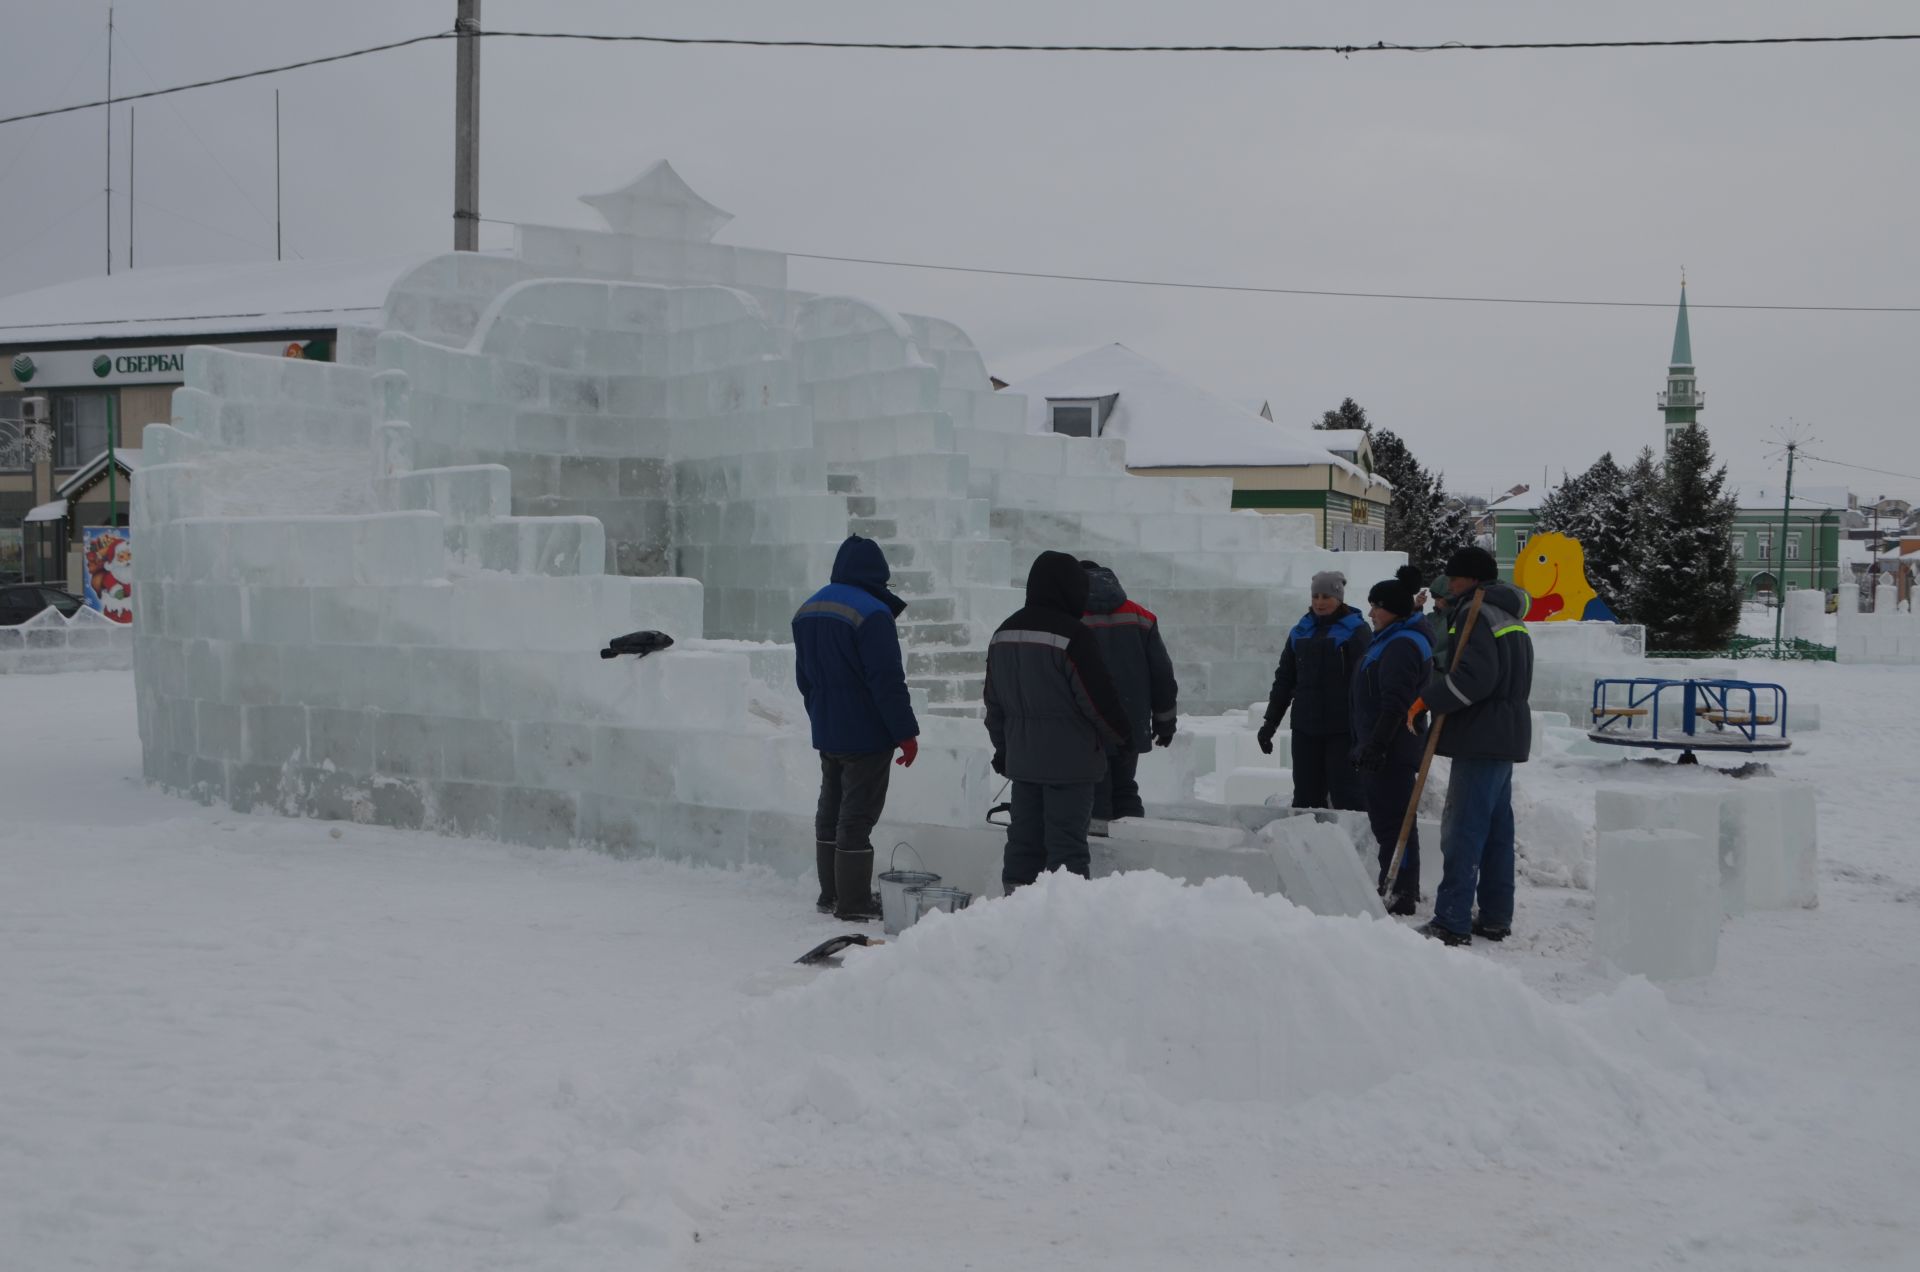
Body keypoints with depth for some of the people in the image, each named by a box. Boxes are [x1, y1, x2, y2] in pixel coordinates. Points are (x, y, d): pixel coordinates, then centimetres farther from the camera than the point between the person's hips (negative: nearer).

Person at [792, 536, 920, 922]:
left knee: (830, 813, 16)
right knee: (856, 817, -4)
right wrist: (906, 732, -14)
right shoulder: (872, 613, -18)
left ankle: (830, 895, 23)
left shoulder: (807, 611, 10)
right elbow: (887, 680, -20)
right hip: (866, 736, -8)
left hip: (826, 733, 8)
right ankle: (854, 904, 0)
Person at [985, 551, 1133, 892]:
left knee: (1025, 837, 12)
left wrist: (1003, 748, 25)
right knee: (1067, 838, -4)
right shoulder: (1071, 635, -17)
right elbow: (1099, 697, -14)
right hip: (1069, 759, -7)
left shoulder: (1003, 634, 9)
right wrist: (1122, 735, 2)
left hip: (1022, 758, 7)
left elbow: (994, 700, 16)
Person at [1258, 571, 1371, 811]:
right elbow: (1284, 680, 19)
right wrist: (1270, 722, 16)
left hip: (1342, 729, -5)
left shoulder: (1355, 630, -2)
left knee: (1346, 795, -7)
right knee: (1306, 794, 7)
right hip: (1305, 728, 6)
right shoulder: (1300, 631, 15)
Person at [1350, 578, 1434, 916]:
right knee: (1386, 819, 16)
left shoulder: (1402, 645, -16)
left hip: (1393, 751, -11)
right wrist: (1364, 745, 24)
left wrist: (1375, 745, -25)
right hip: (1383, 749, 11)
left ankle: (1400, 894, -7)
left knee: (1393, 820, -9)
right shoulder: (1391, 640, 19)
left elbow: (1395, 704, -24)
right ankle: (1397, 888, 24)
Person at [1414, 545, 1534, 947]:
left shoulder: (1475, 615, -12)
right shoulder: (1507, 616, 20)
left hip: (1482, 740, -10)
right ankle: (1496, 917, 18)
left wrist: (1427, 698, -14)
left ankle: (1452, 922, -10)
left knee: (1463, 831, -10)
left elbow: (1475, 677, -23)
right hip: (1505, 737, 10)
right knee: (1496, 829, 13)